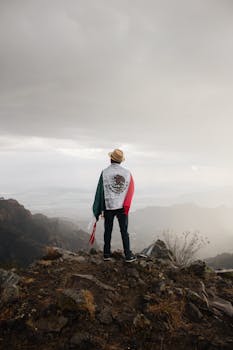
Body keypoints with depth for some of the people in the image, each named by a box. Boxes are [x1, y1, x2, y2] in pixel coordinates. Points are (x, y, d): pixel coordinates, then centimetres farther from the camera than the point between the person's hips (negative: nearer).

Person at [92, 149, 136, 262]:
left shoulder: (105, 173, -7)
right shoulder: (127, 172, -1)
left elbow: (100, 192, -5)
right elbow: (131, 190, -7)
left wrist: (98, 210, 3)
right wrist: (126, 206, -2)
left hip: (108, 206, -1)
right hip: (123, 207, 1)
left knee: (108, 231, 12)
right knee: (124, 231, 9)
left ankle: (107, 254, 21)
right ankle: (128, 255, 12)